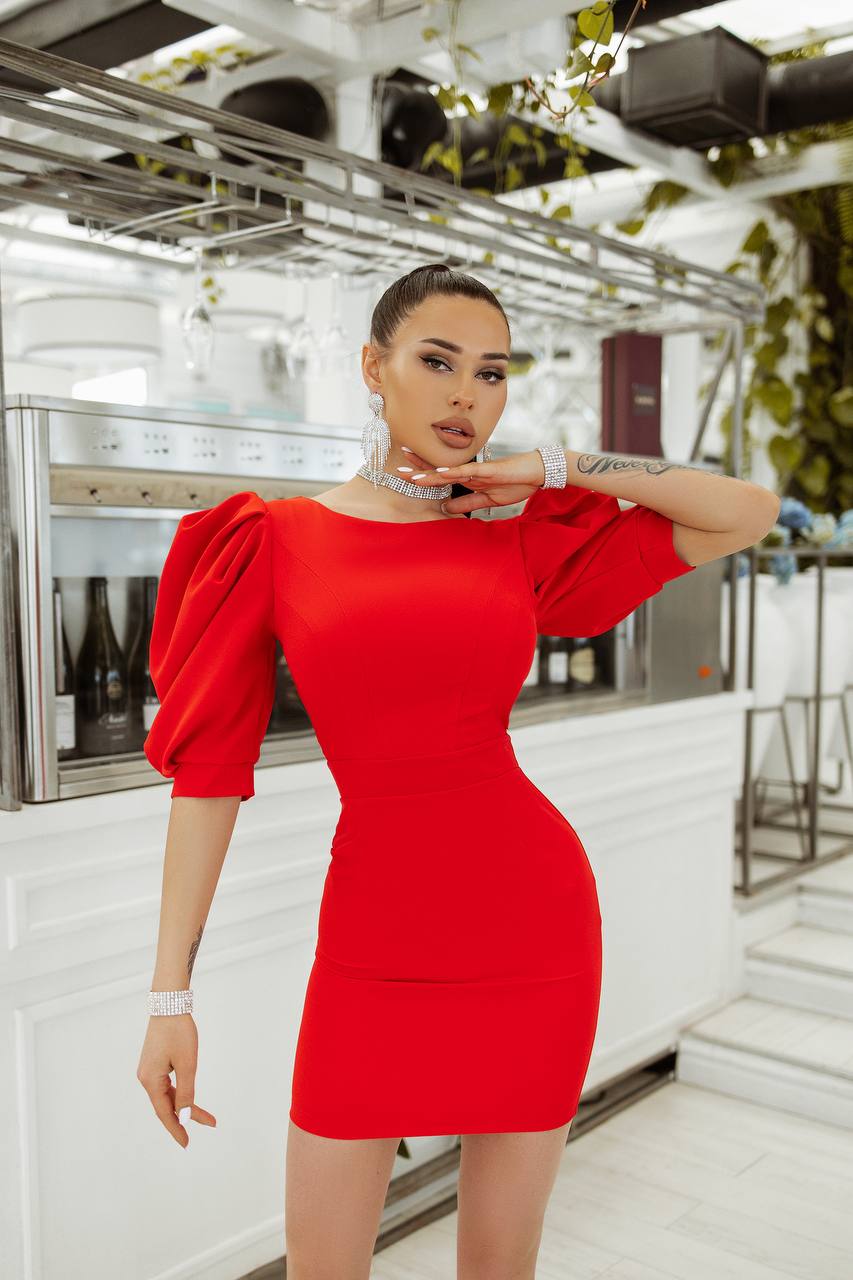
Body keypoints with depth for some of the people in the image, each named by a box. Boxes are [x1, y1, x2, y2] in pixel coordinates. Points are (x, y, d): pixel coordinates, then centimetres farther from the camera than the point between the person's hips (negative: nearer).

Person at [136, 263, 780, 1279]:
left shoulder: (522, 546, 4)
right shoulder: (273, 542, 0)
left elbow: (750, 512, 4)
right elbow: (209, 767, -2)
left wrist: (554, 466, -2)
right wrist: (170, 995, -2)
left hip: (532, 919, 1)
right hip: (373, 939, -1)